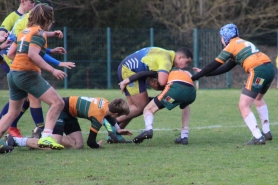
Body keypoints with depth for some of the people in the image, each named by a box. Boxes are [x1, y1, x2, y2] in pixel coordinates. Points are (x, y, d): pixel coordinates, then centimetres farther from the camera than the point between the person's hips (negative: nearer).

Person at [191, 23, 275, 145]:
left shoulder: (231, 46, 5)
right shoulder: (242, 44, 28)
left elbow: (214, 65, 5)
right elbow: (226, 68, 28)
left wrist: (195, 77, 11)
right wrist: (204, 73, 30)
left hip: (258, 70, -9)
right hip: (270, 67, 9)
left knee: (243, 106, -5)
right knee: (258, 99, 31)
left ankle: (258, 137, -15)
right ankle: (266, 132, 29)